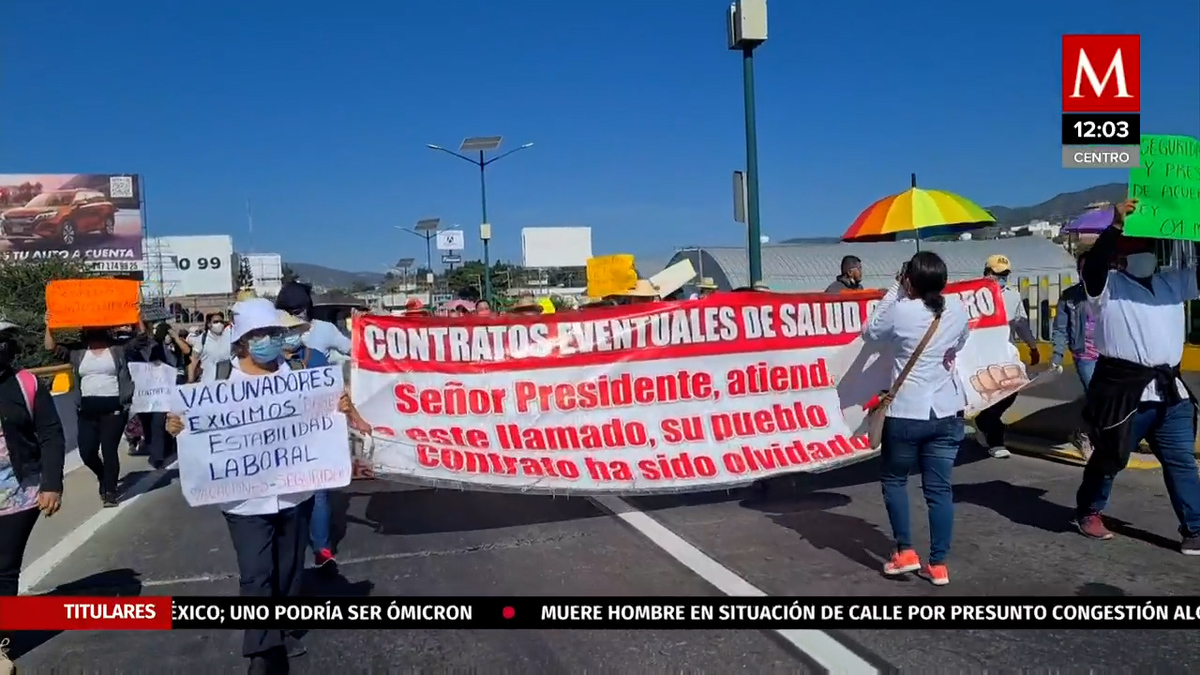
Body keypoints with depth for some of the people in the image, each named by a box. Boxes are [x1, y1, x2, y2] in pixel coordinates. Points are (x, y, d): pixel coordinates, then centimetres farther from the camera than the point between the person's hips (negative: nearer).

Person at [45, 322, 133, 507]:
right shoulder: (77, 351, 8)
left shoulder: (118, 348, 2)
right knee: (87, 451, 4)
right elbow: (51, 347, 2)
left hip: (113, 407, -3)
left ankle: (110, 490, 10)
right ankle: (104, 476, 34)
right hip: (88, 409, 3)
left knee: (109, 449, -4)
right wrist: (49, 324, -4)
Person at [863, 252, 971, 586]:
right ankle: (938, 565, 13)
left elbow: (870, 332, 6)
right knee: (939, 487, 9)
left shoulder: (901, 311, -13)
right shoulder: (959, 311, 2)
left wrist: (894, 290, 7)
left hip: (907, 413, -4)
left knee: (893, 479, 16)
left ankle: (905, 552, 14)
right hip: (948, 412, 4)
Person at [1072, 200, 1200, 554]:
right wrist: (1116, 226, -34)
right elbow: (1093, 266, -24)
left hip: (1170, 391, 5)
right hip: (1124, 389, -5)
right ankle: (1088, 512, 29)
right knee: (1109, 458, 9)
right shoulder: (1108, 286, -5)